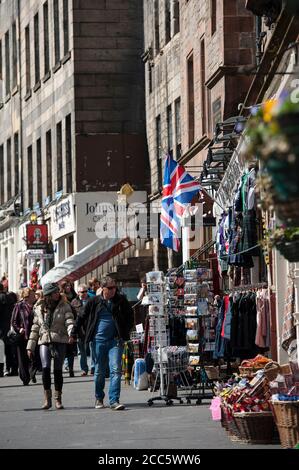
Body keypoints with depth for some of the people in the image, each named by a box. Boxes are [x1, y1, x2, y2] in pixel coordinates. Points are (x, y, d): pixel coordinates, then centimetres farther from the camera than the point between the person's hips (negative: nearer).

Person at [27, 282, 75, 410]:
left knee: (58, 370, 0)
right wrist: (30, 347, 14)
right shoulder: (39, 309, 12)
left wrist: (71, 333, -30)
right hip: (44, 342, 1)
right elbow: (35, 328, 17)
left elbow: (69, 321, -9)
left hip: (60, 342, -1)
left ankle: (58, 399, 10)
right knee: (45, 368, -15)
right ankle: (47, 398, -9)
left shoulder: (64, 306, 6)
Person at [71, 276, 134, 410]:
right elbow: (82, 318, 10)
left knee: (116, 370, -11)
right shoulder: (94, 302, 1)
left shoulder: (121, 300, 3)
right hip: (99, 340, 0)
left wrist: (125, 333, 4)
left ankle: (114, 400, -12)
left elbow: (130, 317, 14)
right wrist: (73, 334, 9)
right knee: (99, 372, 9)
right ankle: (99, 399, 25)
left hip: (115, 340, 0)